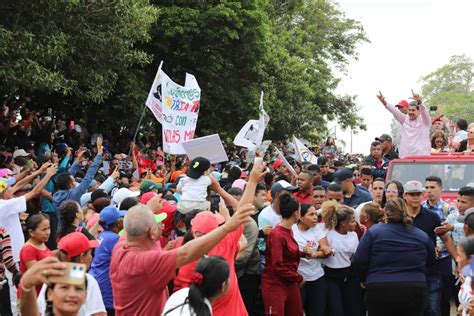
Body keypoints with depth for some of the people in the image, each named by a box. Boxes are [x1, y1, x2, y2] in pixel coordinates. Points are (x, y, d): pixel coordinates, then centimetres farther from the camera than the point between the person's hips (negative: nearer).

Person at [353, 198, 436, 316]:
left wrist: (366, 280, 14)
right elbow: (431, 261, 20)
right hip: (414, 292, 2)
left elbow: (358, 262, -4)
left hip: (380, 293, -2)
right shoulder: (422, 236, 5)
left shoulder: (374, 232, -4)